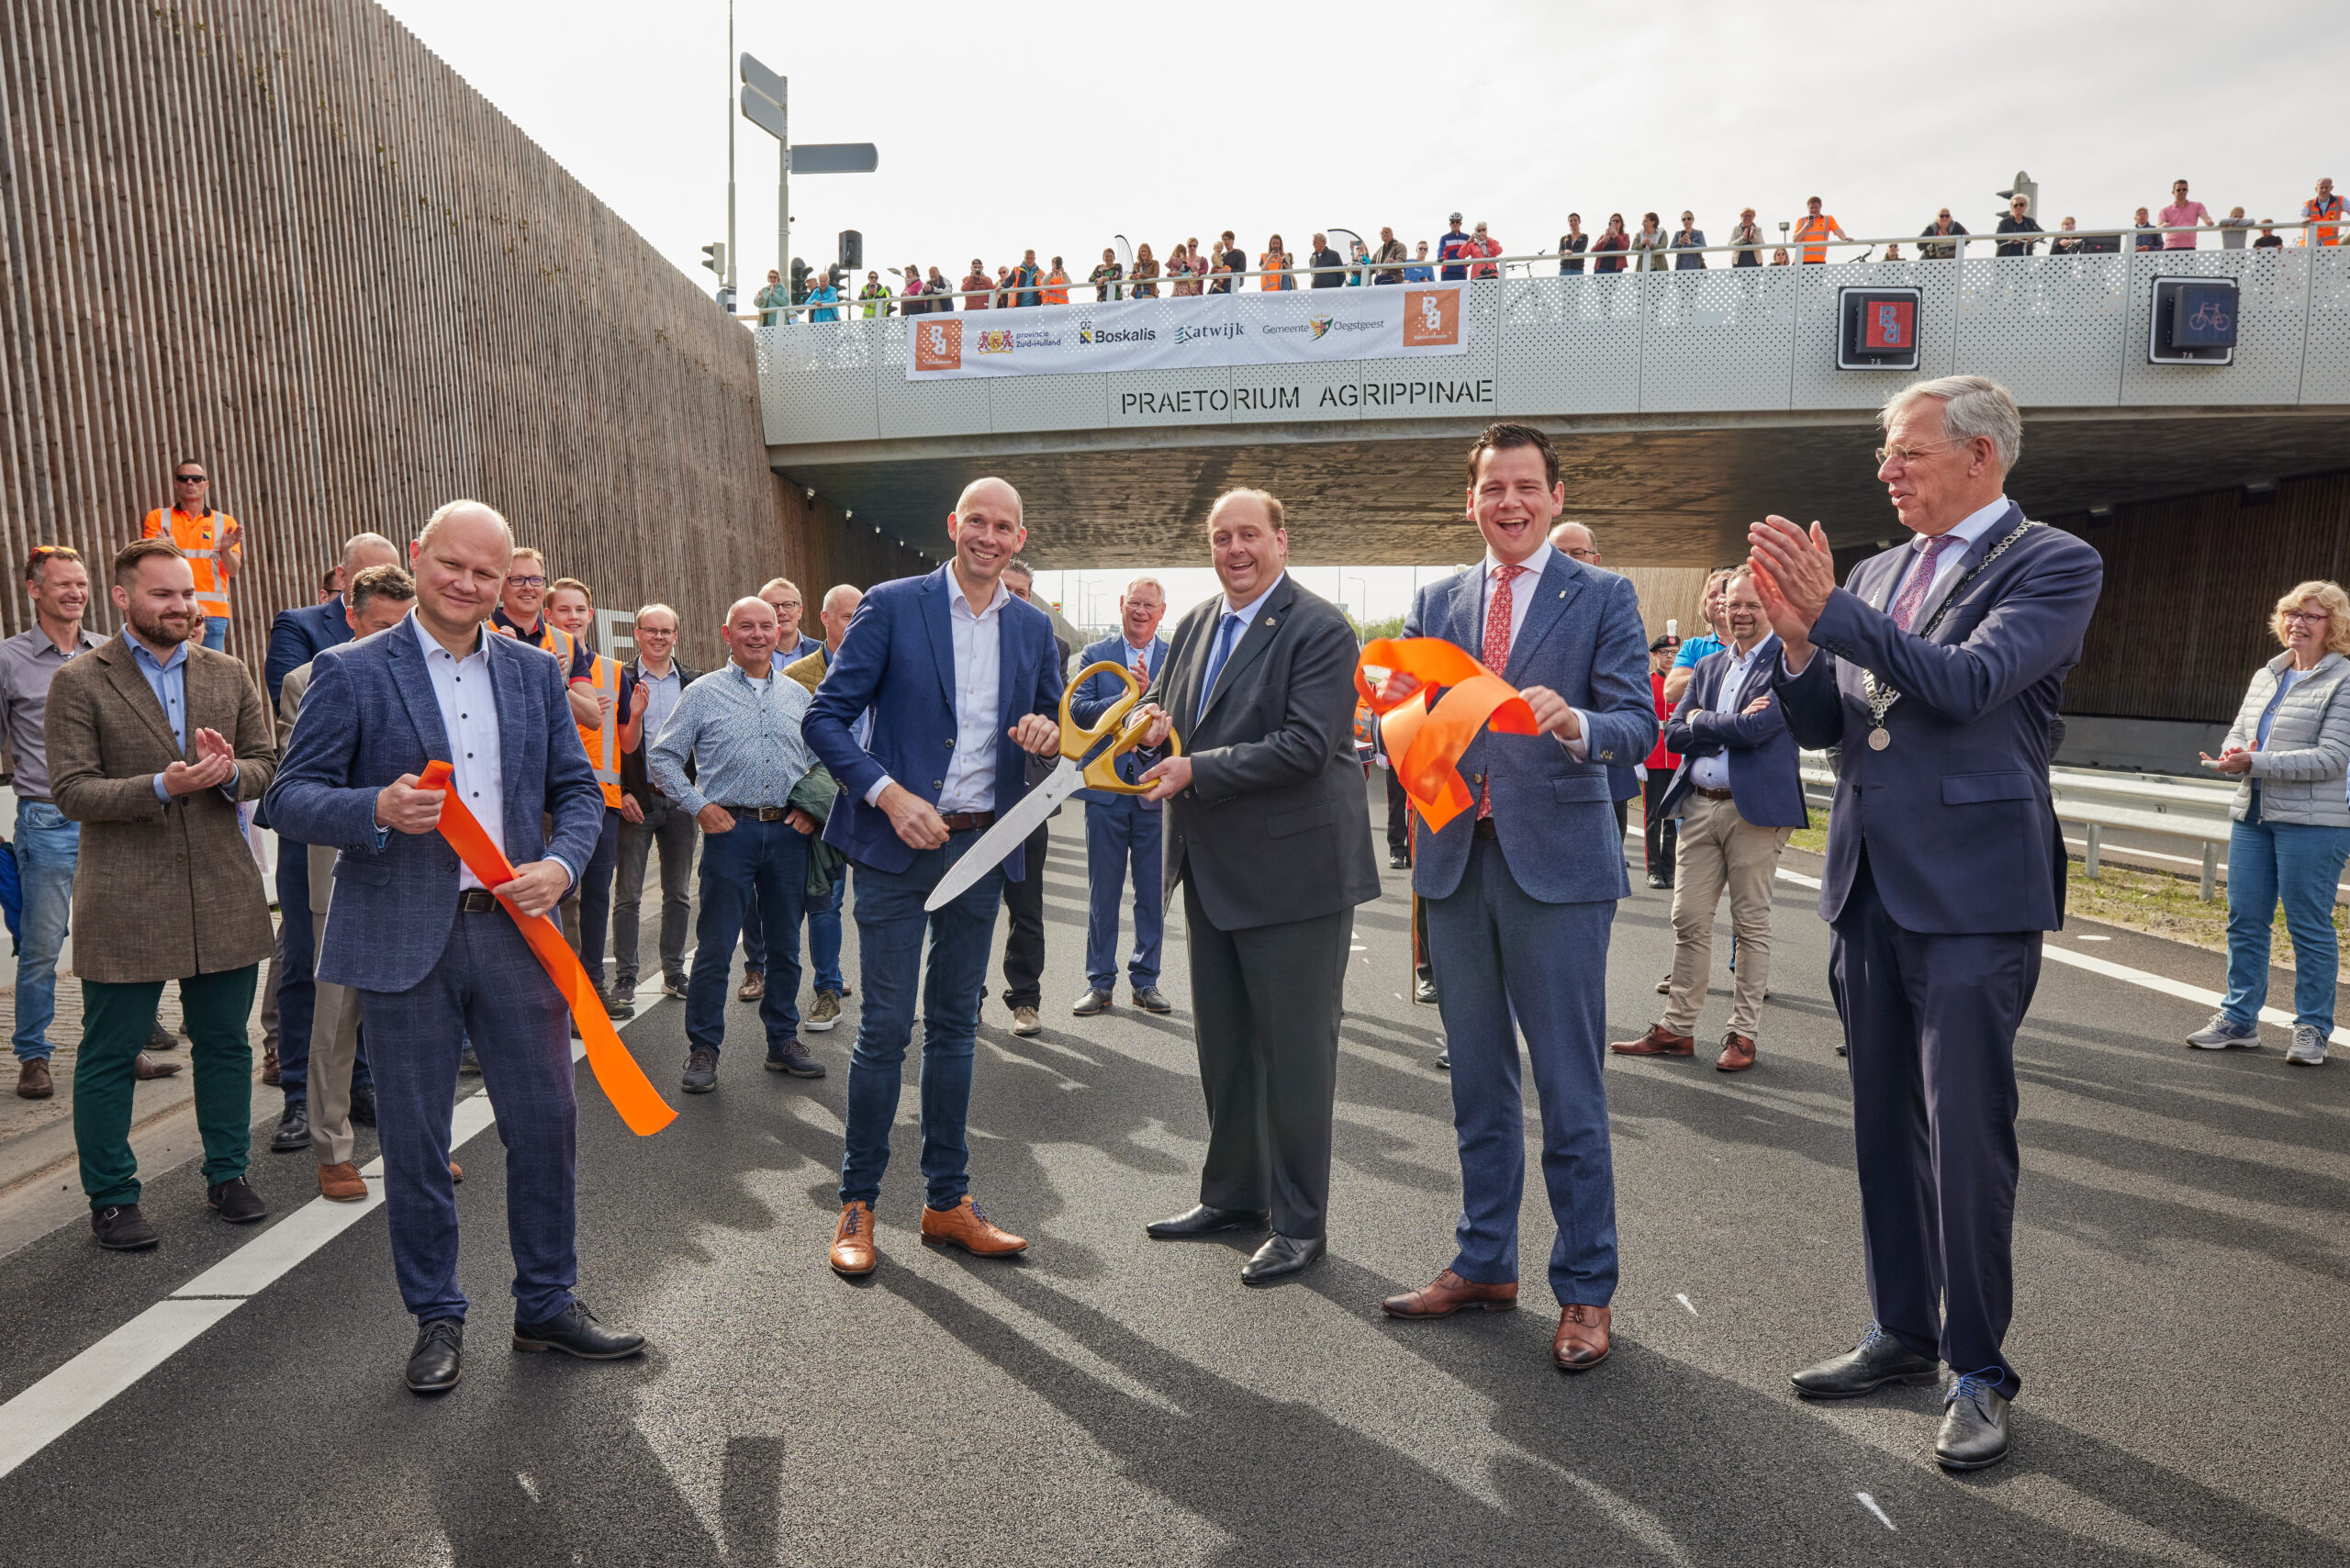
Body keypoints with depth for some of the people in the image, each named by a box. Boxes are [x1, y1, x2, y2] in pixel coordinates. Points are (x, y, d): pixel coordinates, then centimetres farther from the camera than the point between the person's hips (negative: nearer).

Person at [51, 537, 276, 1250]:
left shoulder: (229, 675, 9)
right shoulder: (78, 682, -3)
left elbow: (267, 764, 10)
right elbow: (71, 792, -9)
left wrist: (230, 772, -13)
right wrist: (163, 786, -23)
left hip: (223, 892, 4)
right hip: (124, 902, -3)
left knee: (225, 1043, 13)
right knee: (108, 1056, 6)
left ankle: (227, 1175, 28)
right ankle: (111, 1199, 21)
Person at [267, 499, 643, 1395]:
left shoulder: (536, 675, 11)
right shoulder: (351, 673, -1)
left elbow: (577, 788, 12)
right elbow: (291, 798, -2)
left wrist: (561, 864, -7)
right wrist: (379, 810, -22)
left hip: (514, 928, 3)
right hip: (403, 940, -3)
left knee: (546, 1122, 7)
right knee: (415, 1142, 7)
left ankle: (547, 1305, 24)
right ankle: (436, 1319, 25)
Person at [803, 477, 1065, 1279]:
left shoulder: (1034, 627, 9)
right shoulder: (891, 606, -4)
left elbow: (1060, 724, 17)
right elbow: (826, 716, -6)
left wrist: (1052, 732, -8)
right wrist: (887, 793, -18)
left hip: (981, 848, 4)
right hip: (898, 843, -4)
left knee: (956, 1024, 12)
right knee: (885, 1025, -1)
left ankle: (948, 1201, 23)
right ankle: (857, 1205, 15)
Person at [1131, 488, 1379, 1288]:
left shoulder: (1320, 629, -12)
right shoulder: (1195, 624, 12)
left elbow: (1305, 744, -21)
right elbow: (1160, 704, 20)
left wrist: (1195, 770, -21)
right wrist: (1152, 720, -4)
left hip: (1292, 869, -8)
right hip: (1212, 869, 8)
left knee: (1294, 1051, 2)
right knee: (1222, 1043, 18)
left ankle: (1298, 1223, 17)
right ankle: (1232, 1193, 34)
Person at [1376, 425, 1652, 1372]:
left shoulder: (1603, 598, 2)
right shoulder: (1434, 603, 13)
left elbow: (1638, 728, -7)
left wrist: (1574, 723, -28)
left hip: (1556, 865, -4)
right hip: (1455, 862, 4)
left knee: (1570, 1091, 2)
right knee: (1478, 1085, 15)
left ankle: (1585, 1291, 16)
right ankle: (1484, 1264, 30)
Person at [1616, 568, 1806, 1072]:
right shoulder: (1708, 666, 16)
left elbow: (1756, 729, -17)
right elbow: (1672, 733, 7)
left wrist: (1701, 721, -2)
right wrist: (1729, 725, -7)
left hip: (1755, 808, -6)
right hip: (1700, 805, 6)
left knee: (1751, 925, 4)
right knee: (1689, 921, 8)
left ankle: (1743, 1035, 14)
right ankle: (1676, 1029, 17)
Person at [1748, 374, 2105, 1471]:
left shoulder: (2052, 564, -4)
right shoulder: (1873, 576, 13)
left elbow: (1969, 682, -21)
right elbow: (1815, 725, 10)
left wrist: (1829, 611, -22)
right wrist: (1798, 637, -8)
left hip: (1970, 893, -6)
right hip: (1869, 887, 6)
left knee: (1967, 1136, -2)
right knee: (1885, 1128, 14)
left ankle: (1977, 1370, 15)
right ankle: (1902, 1334, 29)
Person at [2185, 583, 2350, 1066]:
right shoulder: (2265, 676, 15)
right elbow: (2238, 732, 18)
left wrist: (2256, 763, -21)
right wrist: (2233, 754, -6)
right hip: (2253, 814, 6)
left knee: (2309, 926, 0)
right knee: (2245, 919, 8)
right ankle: (2239, 1018, 17)